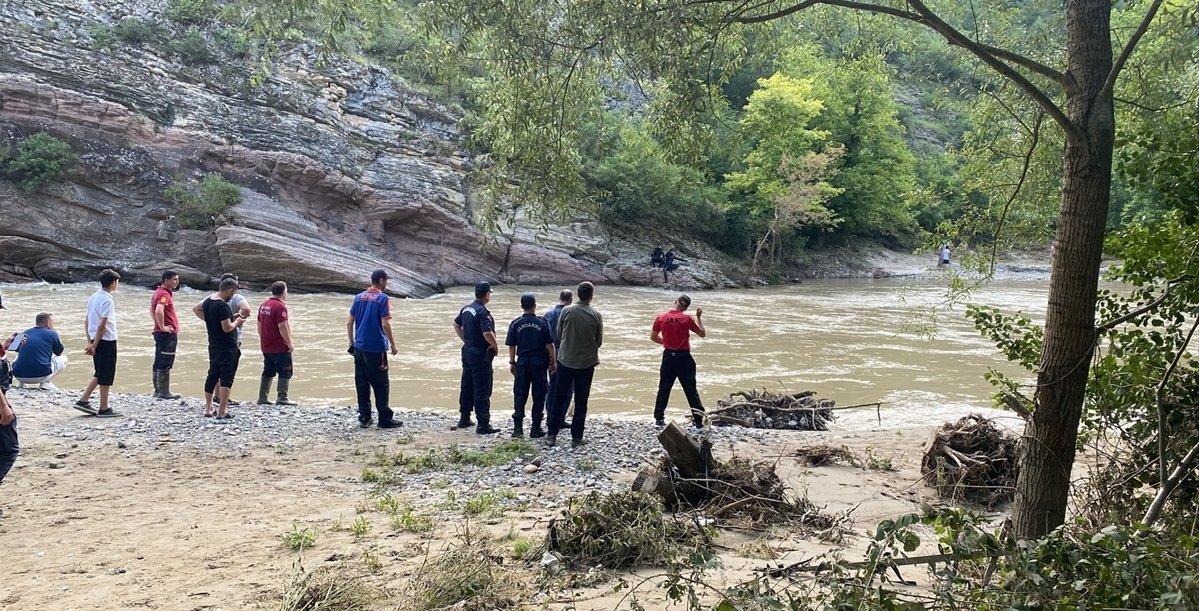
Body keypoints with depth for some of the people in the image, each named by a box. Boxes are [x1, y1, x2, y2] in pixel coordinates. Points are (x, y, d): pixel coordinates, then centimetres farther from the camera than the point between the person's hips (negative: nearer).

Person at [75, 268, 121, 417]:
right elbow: (102, 325, -19)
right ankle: (104, 409, 6)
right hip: (107, 341, -9)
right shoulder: (107, 301, -16)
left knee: (100, 374, 19)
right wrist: (94, 345, -15)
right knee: (107, 375, 0)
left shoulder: (93, 297, 10)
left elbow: (87, 322, 12)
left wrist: (90, 342, 14)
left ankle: (83, 401, 16)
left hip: (96, 340, 9)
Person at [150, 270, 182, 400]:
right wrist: (162, 327, -23)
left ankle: (158, 391, 20)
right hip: (168, 334, -10)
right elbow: (159, 311, -33)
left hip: (160, 333, 10)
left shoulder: (159, 292, 16)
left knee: (159, 363, 13)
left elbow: (152, 310, 28)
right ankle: (164, 392, -2)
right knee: (165, 364, -6)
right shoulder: (164, 294, -17)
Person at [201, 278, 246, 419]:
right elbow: (227, 328, -24)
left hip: (213, 345, 9)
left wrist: (231, 317, 14)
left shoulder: (207, 301, 7)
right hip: (227, 348, -9)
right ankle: (221, 412, -6)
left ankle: (208, 408, 25)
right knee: (226, 378, -5)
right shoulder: (223, 306, -21)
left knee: (212, 375, 17)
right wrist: (237, 322, -6)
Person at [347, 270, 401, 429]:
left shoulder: (359, 297, 9)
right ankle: (385, 419, 4)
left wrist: (352, 343, 18)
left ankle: (364, 418, 15)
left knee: (362, 384, 10)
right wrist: (393, 345, -6)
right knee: (381, 384, 1)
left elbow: (349, 323, 9)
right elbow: (385, 324, -16)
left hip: (359, 348, 6)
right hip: (376, 349, -6)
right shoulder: (382, 299, -9)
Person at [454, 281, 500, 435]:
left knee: (466, 386, 17)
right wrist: (496, 347, -14)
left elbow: (456, 324, 21)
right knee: (482, 390, -4)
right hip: (480, 354, -9)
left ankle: (464, 418, 26)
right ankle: (483, 424, -3)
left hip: (467, 351, 9)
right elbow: (488, 333, -30)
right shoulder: (482, 312, -21)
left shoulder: (466, 308, 7)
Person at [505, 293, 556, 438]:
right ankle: (536, 428, 9)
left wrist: (512, 363, 10)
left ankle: (518, 427, 6)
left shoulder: (515, 324, -1)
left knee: (520, 394, 7)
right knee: (538, 394, 6)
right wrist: (553, 361, 4)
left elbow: (511, 346, 1)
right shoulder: (542, 323, -6)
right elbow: (549, 344, -5)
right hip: (539, 363, -1)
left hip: (522, 362, 2)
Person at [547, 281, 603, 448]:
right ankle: (576, 437, 11)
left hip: (565, 360, 1)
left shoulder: (566, 311, -8)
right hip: (587, 362, -1)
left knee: (559, 397, 11)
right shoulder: (596, 315, -9)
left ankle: (552, 435, 13)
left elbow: (558, 335, 0)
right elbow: (599, 341, 0)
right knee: (581, 401, 8)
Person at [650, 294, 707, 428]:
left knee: (663, 389, 11)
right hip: (683, 357, -2)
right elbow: (702, 334, 0)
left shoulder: (661, 317, -3)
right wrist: (699, 317, 8)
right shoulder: (687, 319, -10)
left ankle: (659, 418, 11)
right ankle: (699, 420, 4)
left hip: (668, 356, 2)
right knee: (691, 390, 3)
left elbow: (653, 337, 7)